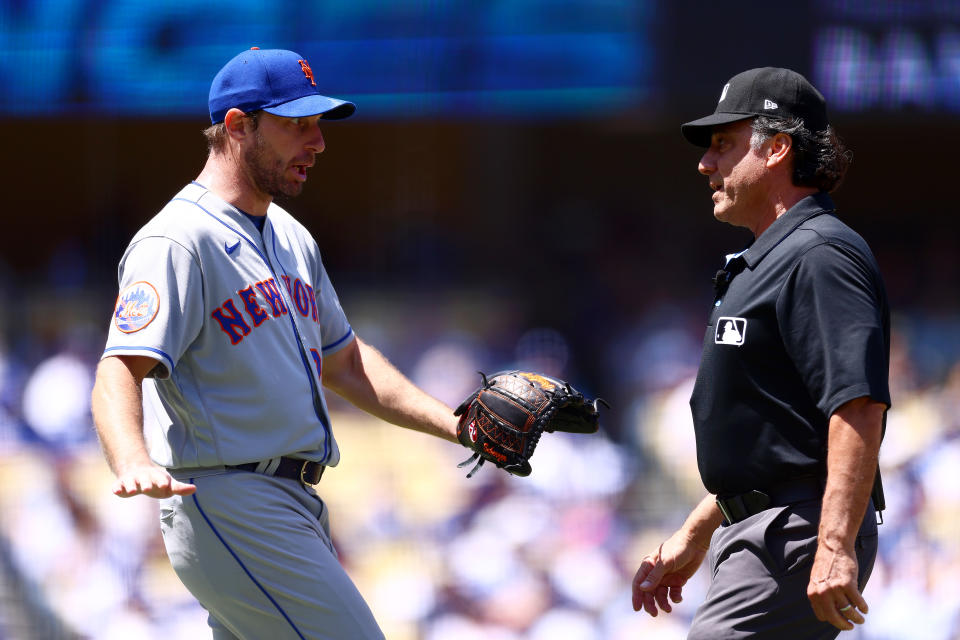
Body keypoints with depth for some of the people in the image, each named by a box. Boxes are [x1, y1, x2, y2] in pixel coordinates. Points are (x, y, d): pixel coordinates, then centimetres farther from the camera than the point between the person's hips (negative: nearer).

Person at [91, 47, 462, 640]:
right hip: (226, 502, -10)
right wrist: (135, 467, -43)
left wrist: (459, 427, 19)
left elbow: (343, 362, 29)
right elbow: (121, 369, -23)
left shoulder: (291, 239, 20)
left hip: (295, 510, 10)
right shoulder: (179, 242, -12)